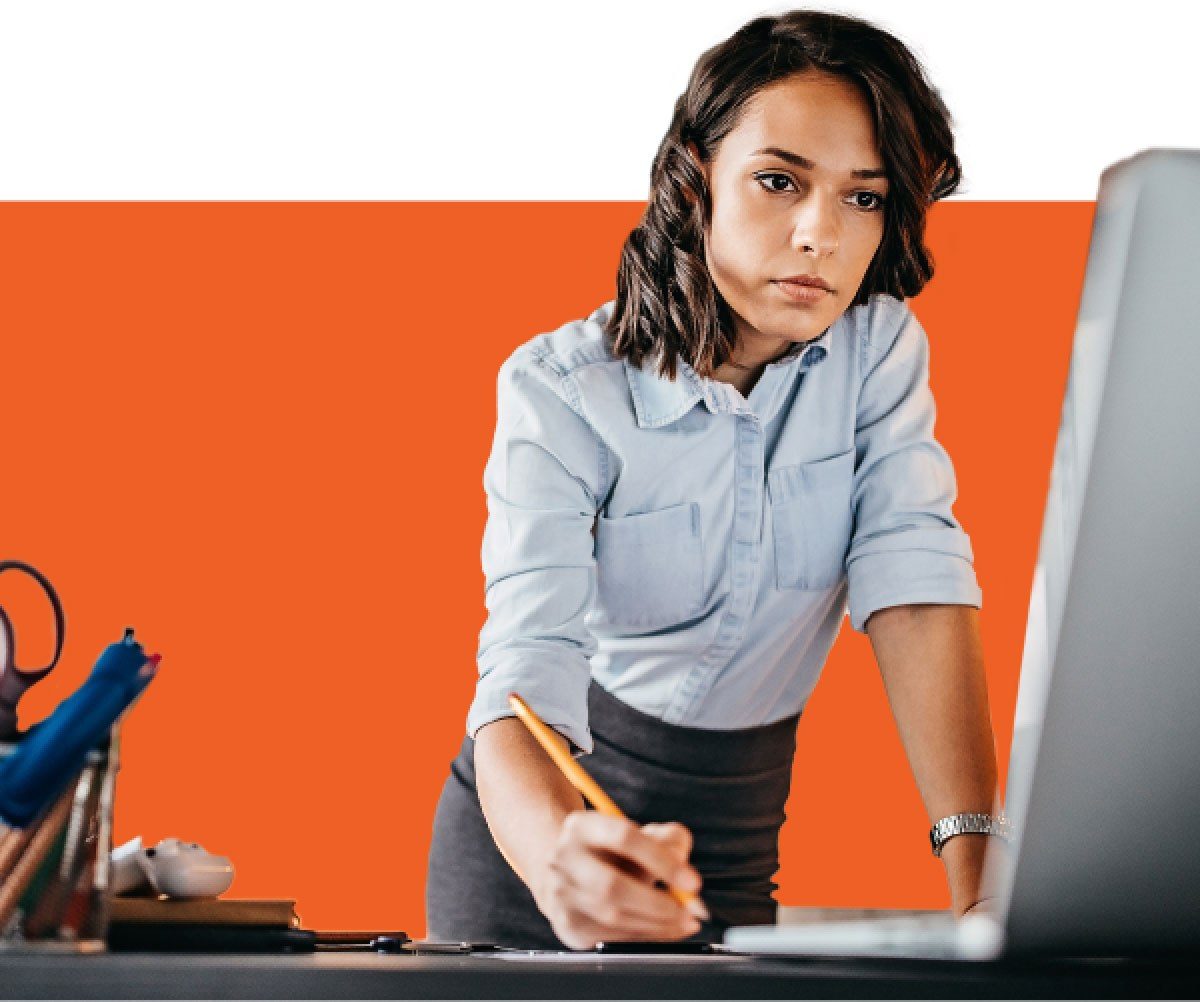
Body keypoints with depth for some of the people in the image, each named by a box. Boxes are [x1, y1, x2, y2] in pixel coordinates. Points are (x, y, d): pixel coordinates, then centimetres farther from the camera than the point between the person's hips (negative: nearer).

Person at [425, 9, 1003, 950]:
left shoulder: (882, 351, -9)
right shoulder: (561, 392, -19)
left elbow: (916, 585, -19)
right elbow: (530, 669, -30)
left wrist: (977, 864, -34)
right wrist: (561, 852, -52)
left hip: (736, 842, 3)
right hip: (547, 807, -2)